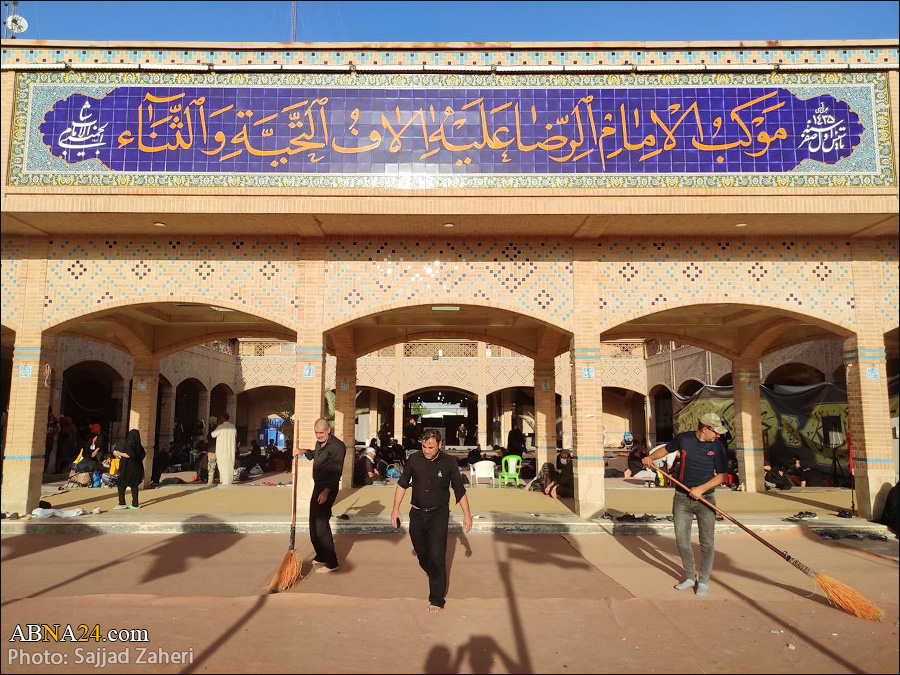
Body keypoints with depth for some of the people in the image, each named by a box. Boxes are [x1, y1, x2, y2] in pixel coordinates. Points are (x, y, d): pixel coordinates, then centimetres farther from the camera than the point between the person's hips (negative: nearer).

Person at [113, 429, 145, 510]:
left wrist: (119, 453, -14)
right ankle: (135, 504, 10)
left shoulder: (130, 444, -14)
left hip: (128, 467, -8)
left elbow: (129, 455, -22)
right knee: (134, 485, 10)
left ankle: (122, 503, -4)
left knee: (121, 484, 1)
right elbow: (143, 454, 14)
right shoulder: (138, 445, 7)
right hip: (136, 466, 8)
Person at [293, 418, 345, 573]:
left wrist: (326, 491, -33)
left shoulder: (337, 446, -18)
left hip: (328, 488, -9)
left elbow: (336, 472, -24)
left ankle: (331, 562, -5)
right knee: (314, 522, 16)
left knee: (321, 523, -11)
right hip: (318, 486, 10)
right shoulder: (319, 443, 10)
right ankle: (321, 556, 30)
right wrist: (303, 451, 18)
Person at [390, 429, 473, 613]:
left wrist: (467, 514, -2)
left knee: (436, 556, -11)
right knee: (422, 555, 14)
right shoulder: (414, 459, -6)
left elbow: (459, 490, -1)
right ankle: (433, 575, 44)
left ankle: (437, 599, 0)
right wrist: (396, 508, 2)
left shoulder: (449, 462, -10)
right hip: (417, 513, 3)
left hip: (438, 514, -3)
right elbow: (402, 484, 5)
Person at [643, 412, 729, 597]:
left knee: (707, 542, -1)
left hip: (705, 498, -1)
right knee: (681, 540, 6)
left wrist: (701, 489, -16)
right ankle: (690, 577, 23)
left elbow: (722, 476, -5)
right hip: (682, 498, 2)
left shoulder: (717, 447, -5)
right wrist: (651, 457, -3)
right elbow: (666, 449, 15)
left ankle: (703, 581, 16)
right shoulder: (684, 438, -3)